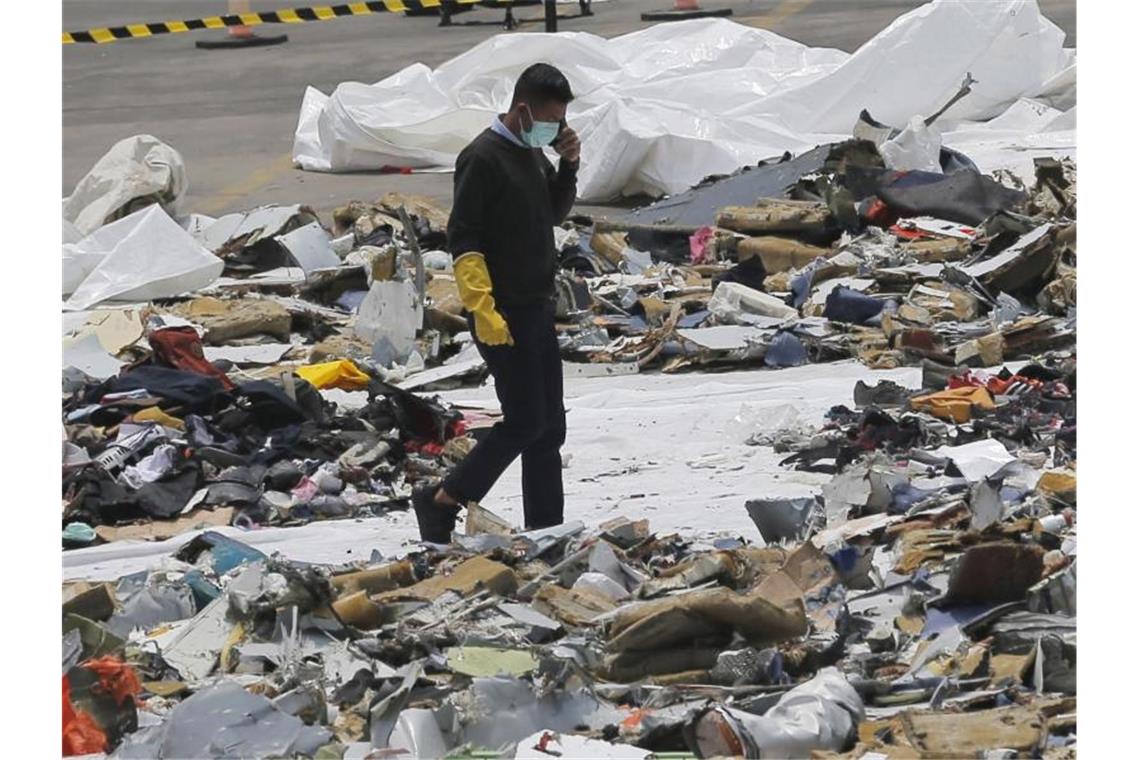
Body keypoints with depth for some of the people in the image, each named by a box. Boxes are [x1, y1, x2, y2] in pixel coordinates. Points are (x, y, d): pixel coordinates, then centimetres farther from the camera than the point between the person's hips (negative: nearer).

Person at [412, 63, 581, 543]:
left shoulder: (533, 153, 13)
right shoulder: (483, 158, -15)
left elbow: (555, 213, 25)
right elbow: (462, 238, -18)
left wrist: (568, 165, 7)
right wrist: (482, 309, -24)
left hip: (538, 309, 9)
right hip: (502, 315, -9)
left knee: (549, 427, 9)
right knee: (525, 421, -10)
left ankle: (545, 531, 13)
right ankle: (441, 502, 2)